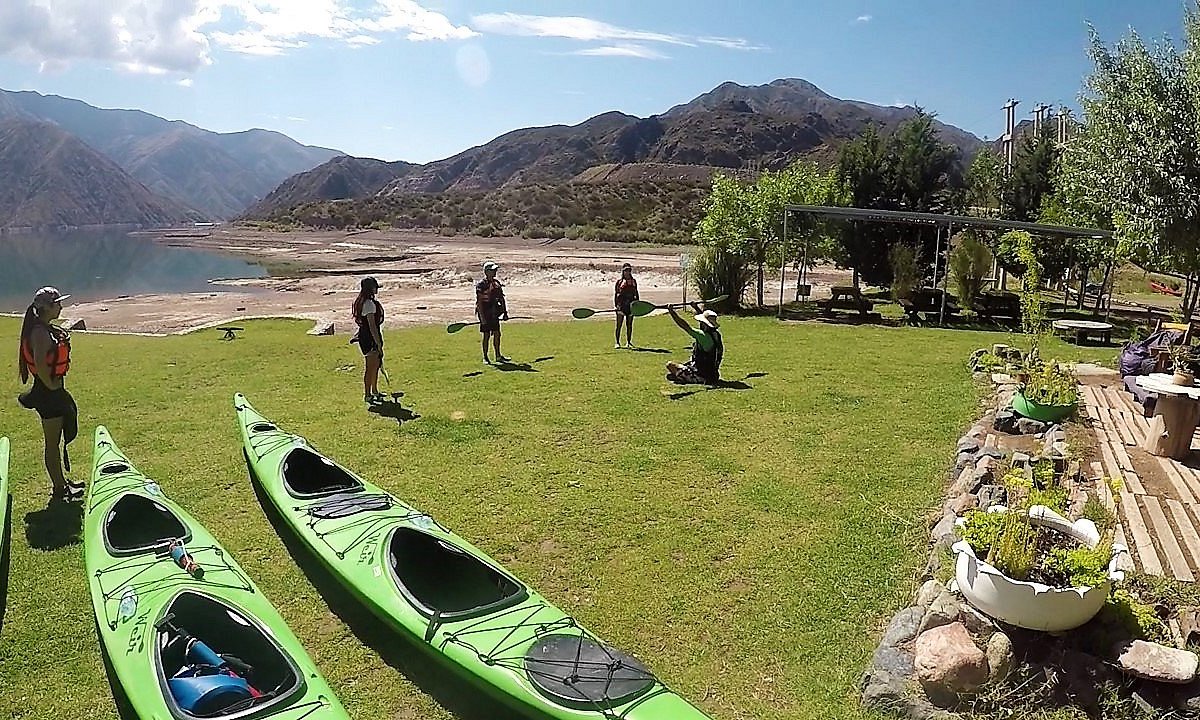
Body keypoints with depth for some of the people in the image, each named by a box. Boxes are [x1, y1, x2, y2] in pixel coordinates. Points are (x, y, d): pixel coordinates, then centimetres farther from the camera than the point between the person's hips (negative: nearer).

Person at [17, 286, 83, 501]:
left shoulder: (48, 329, 10)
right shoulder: (40, 332, -20)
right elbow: (39, 363, -30)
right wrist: (51, 385, -20)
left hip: (54, 390, 10)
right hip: (48, 392, -10)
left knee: (56, 440, 20)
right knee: (52, 443, 1)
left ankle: (61, 482, 33)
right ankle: (59, 490, 11)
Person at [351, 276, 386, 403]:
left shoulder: (363, 301, 11)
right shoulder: (369, 304, -21)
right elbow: (372, 326, -22)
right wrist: (378, 343, -20)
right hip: (370, 338, -10)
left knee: (376, 365, 19)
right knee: (370, 367, -1)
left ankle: (374, 391, 33)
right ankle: (367, 395, 8)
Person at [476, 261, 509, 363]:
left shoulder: (497, 283, 10)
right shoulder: (481, 285, -12)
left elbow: (501, 298, 15)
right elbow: (479, 302, -15)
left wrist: (505, 312, 11)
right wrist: (482, 317, -20)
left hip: (494, 313, 7)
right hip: (485, 313, -7)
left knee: (497, 334, 9)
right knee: (486, 335, -1)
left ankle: (498, 356, 19)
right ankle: (485, 357, 9)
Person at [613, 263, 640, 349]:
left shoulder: (633, 281, 12)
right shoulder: (619, 281, 2)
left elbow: (636, 293, 16)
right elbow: (615, 293, 2)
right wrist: (615, 304, -6)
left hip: (631, 305, 3)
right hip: (621, 304, -3)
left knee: (629, 325, 8)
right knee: (619, 325, -3)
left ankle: (628, 342, 16)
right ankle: (617, 343, 1)